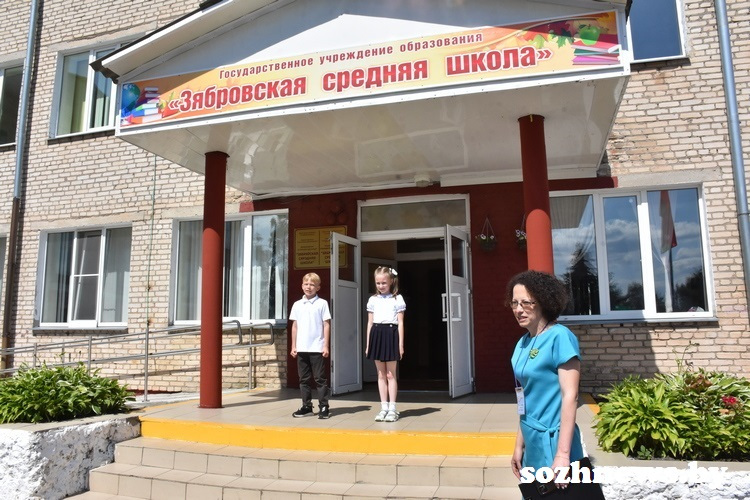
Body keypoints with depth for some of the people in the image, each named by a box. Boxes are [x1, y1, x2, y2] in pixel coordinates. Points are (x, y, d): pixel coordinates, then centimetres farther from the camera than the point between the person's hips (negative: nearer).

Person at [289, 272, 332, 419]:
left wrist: (326, 346, -6)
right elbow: (295, 326, 12)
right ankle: (306, 407, 19)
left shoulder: (322, 303, -2)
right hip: (301, 348, 4)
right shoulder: (297, 305, 9)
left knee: (320, 378, 1)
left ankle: (324, 407, 7)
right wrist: (293, 346, 9)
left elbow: (326, 325, -2)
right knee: (304, 379, 10)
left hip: (317, 348, -4)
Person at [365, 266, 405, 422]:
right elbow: (370, 322, 12)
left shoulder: (397, 299, 0)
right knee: (381, 375, 8)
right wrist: (368, 344, 9)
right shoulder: (373, 300, 10)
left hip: (391, 334, -4)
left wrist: (401, 344, -6)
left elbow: (400, 323, -2)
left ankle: (392, 409, 8)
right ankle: (384, 408, 15)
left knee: (390, 374, 1)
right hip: (377, 335, 4)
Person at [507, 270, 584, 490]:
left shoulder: (559, 337, -14)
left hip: (552, 442, -7)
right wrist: (519, 445, 15)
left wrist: (563, 454, -21)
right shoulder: (523, 343, 7)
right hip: (533, 444, 7)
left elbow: (570, 396, -18)